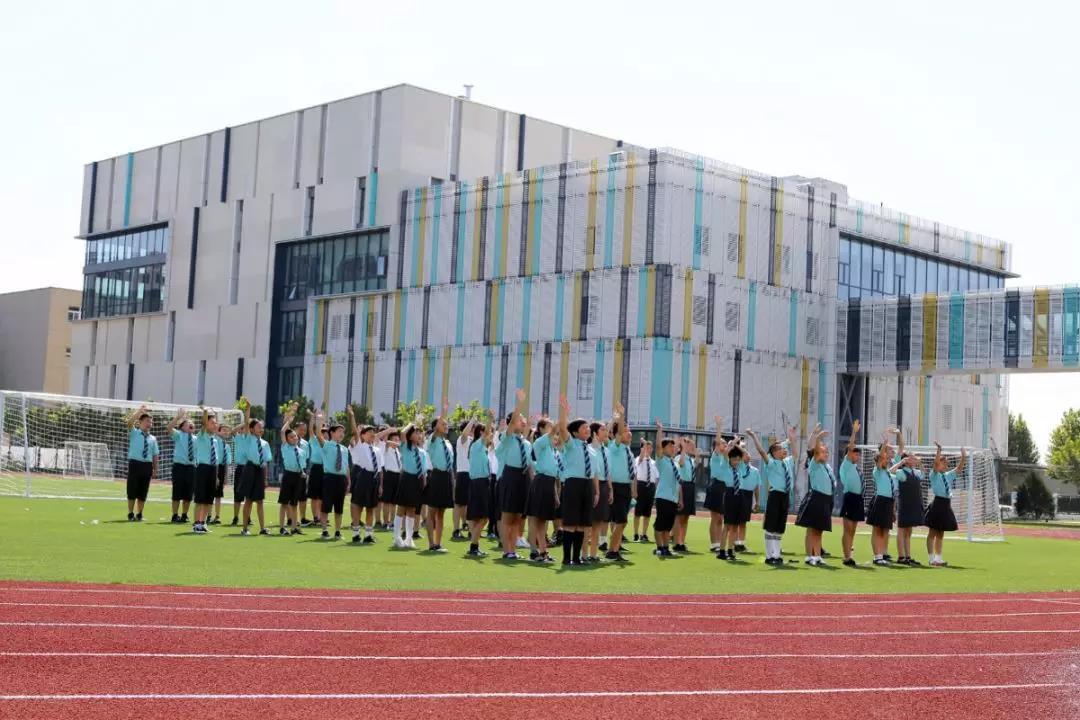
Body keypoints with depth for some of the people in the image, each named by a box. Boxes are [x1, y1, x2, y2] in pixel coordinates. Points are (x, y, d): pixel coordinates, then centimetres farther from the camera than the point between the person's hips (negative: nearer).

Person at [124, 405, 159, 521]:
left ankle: (139, 514, 17)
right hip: (135, 463, -3)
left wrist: (155, 470, 7)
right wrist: (140, 410, -14)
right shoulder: (134, 433, 4)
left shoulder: (152, 438, 12)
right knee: (132, 490, -1)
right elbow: (129, 421, -14)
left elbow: (155, 455, 12)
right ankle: (131, 514, 10)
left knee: (143, 492, 7)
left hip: (147, 465, 3)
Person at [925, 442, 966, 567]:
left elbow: (959, 469, 15)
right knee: (932, 532, -1)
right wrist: (939, 450, -28)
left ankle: (938, 558, 16)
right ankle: (932, 558, 0)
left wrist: (963, 458, 2)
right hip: (937, 504, -7)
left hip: (946, 505, 7)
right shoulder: (934, 475, -4)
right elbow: (936, 463, -20)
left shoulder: (948, 475, 16)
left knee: (941, 533, 11)